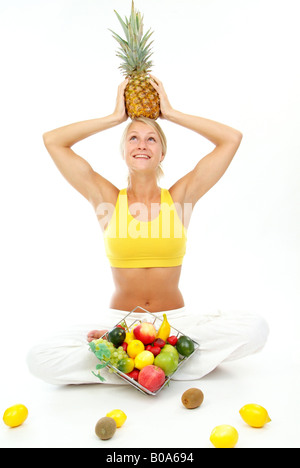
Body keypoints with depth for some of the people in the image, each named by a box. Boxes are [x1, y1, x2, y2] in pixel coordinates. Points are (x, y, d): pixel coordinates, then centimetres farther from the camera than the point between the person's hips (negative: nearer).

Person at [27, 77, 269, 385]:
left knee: (255, 330, -25)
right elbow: (52, 141, -2)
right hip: (119, 319, 0)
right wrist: (116, 117, 1)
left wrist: (170, 113, 2)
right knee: (40, 359, -23)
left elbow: (232, 138, -2)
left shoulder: (179, 197, 1)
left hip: (175, 319, 1)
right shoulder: (107, 199, 1)